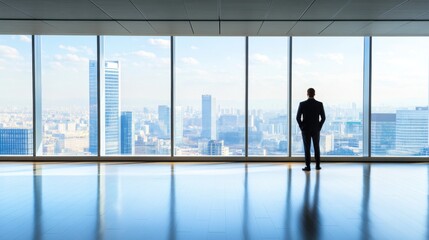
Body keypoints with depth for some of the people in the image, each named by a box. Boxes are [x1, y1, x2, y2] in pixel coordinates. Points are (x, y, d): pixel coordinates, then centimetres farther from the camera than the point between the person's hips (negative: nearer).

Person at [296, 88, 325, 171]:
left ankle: (308, 166, 1)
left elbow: (298, 118, -8)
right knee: (316, 148, 13)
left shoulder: (302, 104, -8)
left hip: (305, 130, -2)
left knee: (307, 148, 1)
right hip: (316, 129, 2)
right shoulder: (320, 104, -3)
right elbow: (323, 118, -3)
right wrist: (319, 127, 8)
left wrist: (302, 128, 3)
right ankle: (317, 165, 16)